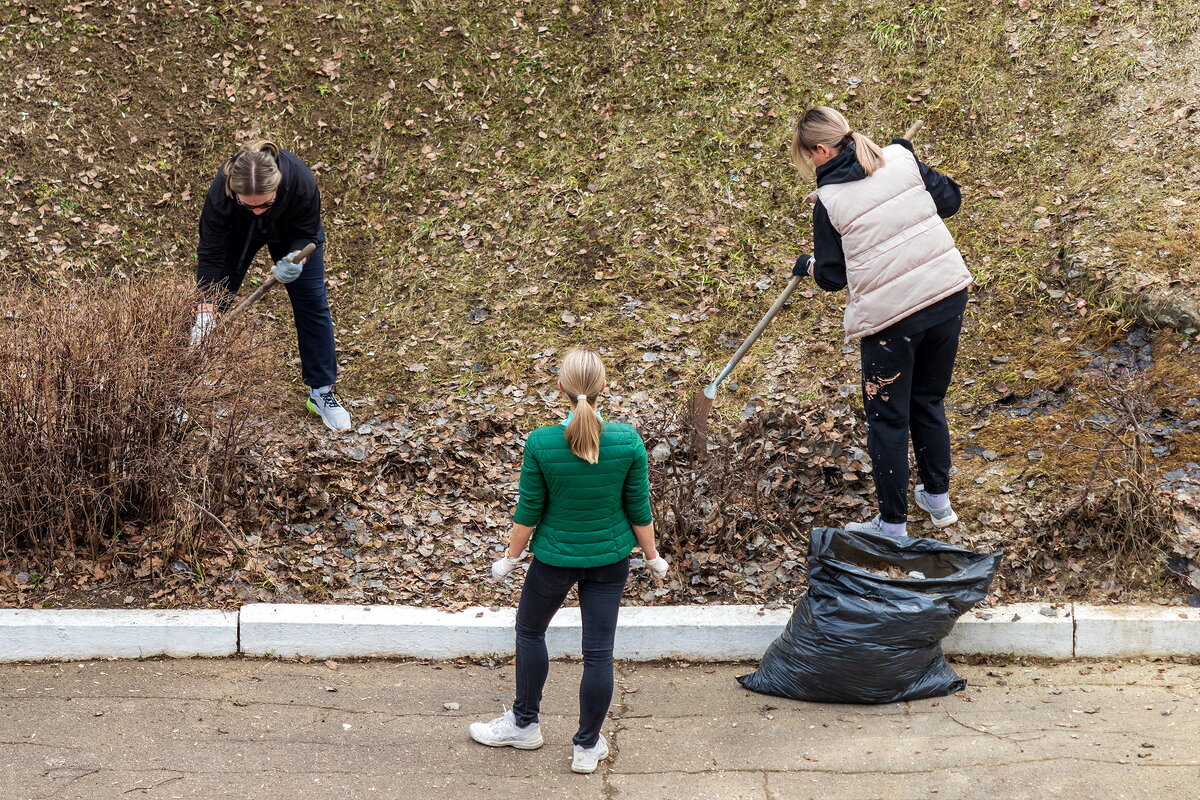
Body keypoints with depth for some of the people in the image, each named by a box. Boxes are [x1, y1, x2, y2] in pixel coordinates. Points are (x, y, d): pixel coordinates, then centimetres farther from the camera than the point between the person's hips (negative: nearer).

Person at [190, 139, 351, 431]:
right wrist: (206, 310, -37)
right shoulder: (220, 191, -41)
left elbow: (306, 234, -25)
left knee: (312, 303, -1)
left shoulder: (302, 182, -43)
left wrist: (296, 261, -45)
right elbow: (210, 254, -32)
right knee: (217, 300, -1)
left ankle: (322, 391, 11)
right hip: (237, 231, 0)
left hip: (290, 230, 0)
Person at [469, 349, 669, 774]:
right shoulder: (628, 441, -17)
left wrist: (511, 557, 5)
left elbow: (529, 512, -11)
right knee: (599, 650, 12)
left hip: (555, 557, -1)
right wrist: (652, 556, 10)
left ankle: (524, 724, 37)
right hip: (610, 558, 2)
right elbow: (639, 509, -7)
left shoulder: (540, 444, -22)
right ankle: (588, 746, 24)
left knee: (530, 630, 24)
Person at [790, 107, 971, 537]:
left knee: (888, 421, 10)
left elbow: (832, 278, -2)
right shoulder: (900, 158, -1)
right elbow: (950, 199, 7)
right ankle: (938, 498, 36)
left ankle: (892, 525, 19)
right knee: (930, 402, 24)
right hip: (948, 293, 5)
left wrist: (808, 266, 19)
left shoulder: (829, 200, -9)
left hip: (890, 315, -5)